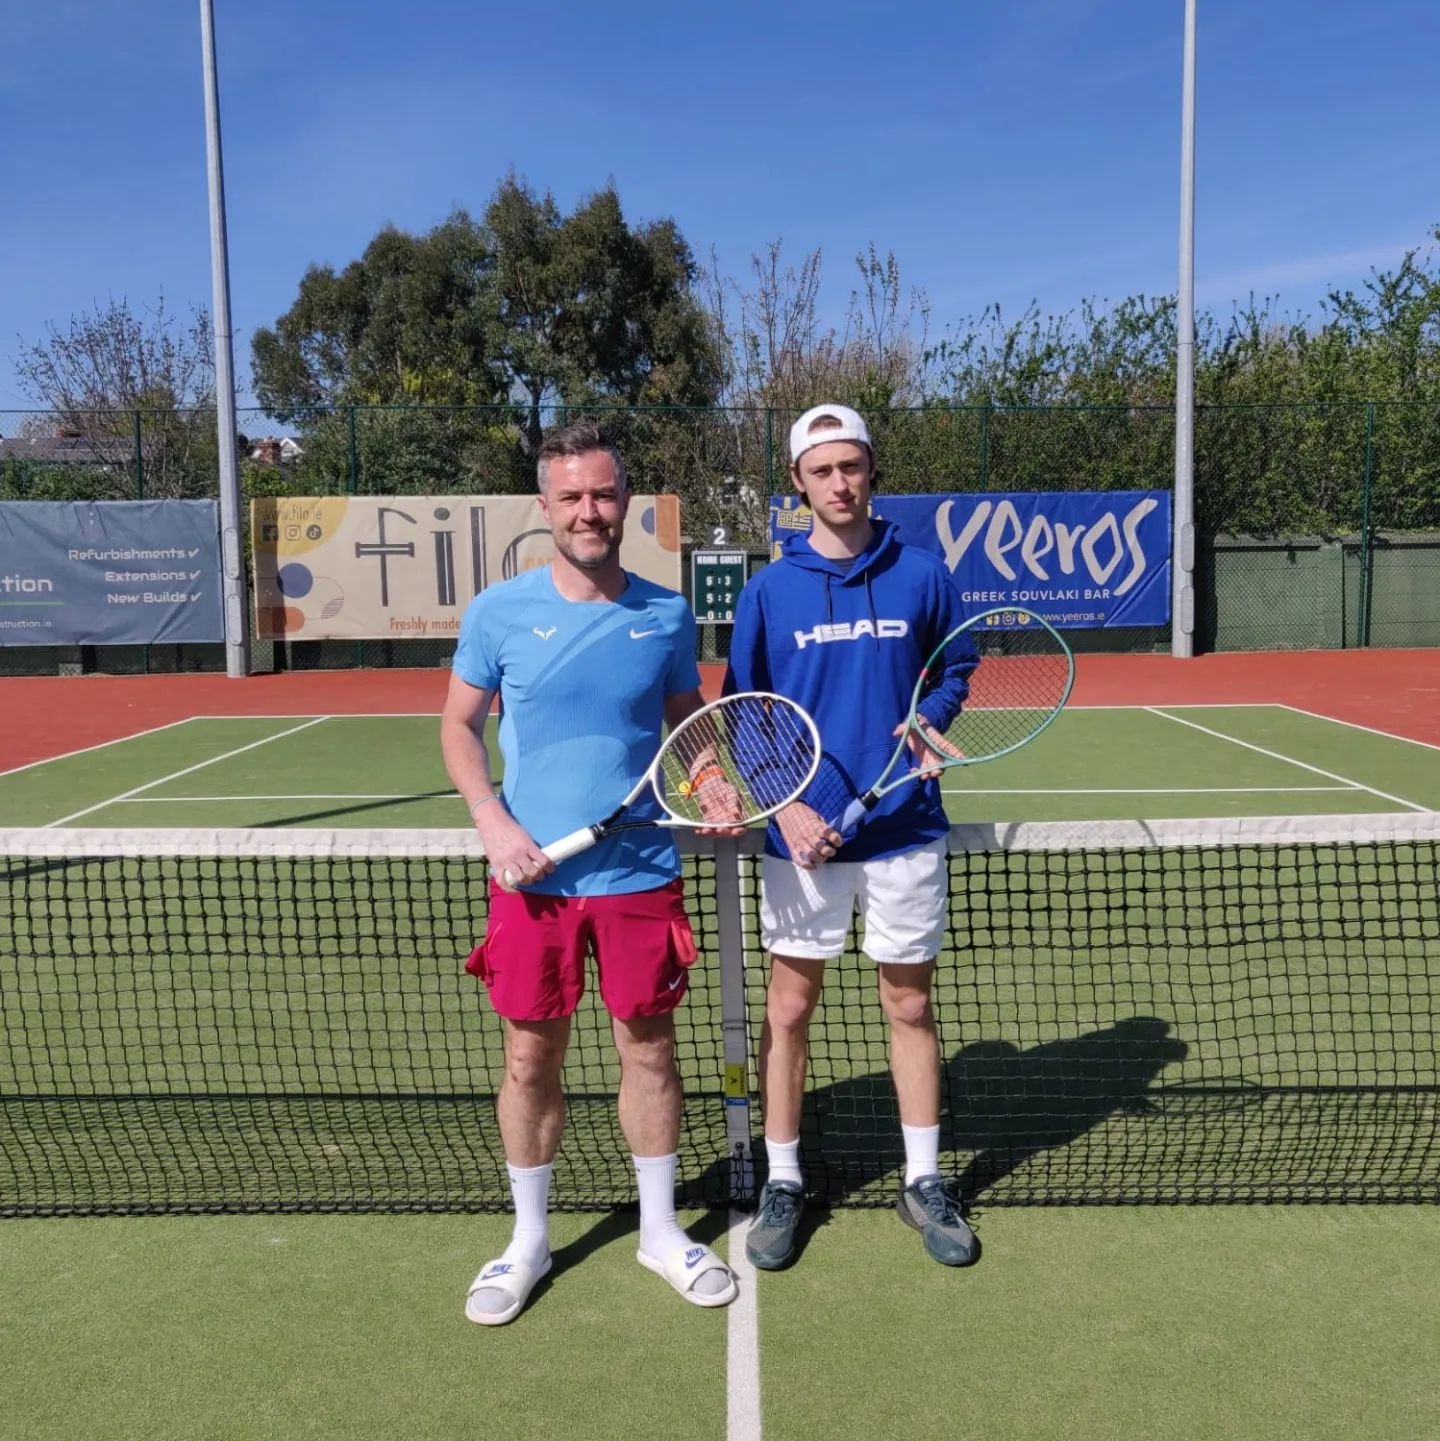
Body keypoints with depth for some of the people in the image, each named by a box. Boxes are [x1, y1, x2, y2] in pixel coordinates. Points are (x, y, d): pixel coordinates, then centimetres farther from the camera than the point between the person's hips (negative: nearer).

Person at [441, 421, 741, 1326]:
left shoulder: (668, 615, 1)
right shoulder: (499, 613, -3)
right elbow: (460, 724, 4)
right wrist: (494, 822, -10)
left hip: (642, 874, 1)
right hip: (533, 876, -1)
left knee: (649, 1046, 11)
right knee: (531, 1056, 10)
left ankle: (662, 1230, 32)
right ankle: (529, 1240, 31)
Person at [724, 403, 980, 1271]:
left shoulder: (923, 575, 1)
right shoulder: (769, 590, 0)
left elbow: (958, 667, 12)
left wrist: (929, 718, -10)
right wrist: (783, 802, -11)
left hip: (905, 830, 0)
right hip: (803, 834, 0)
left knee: (910, 1005, 11)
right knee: (789, 1009, 8)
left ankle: (925, 1182, 28)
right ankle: (783, 1183, 25)